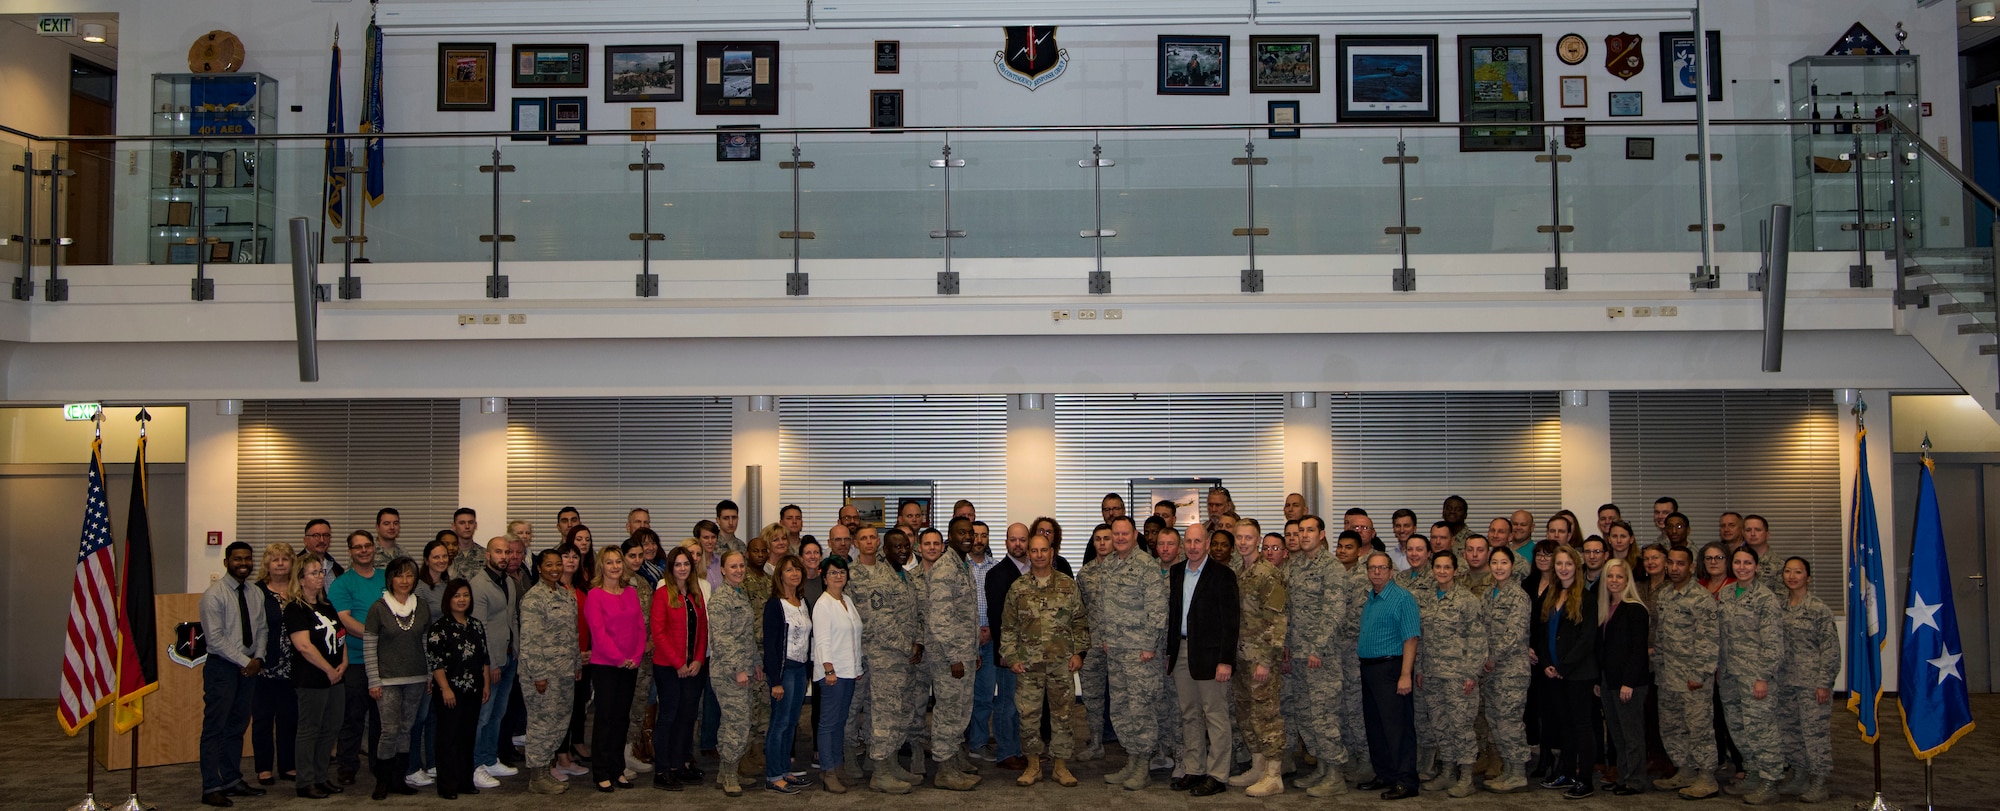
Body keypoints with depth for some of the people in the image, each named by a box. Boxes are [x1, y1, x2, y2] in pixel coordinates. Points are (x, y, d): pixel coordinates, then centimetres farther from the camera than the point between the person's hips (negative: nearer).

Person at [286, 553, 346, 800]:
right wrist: (329, 670, -14)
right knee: (309, 730, 0)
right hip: (310, 680, -8)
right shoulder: (295, 609, -10)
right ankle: (306, 783, 7)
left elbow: (341, 635, 18)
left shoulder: (327, 606, 15)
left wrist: (344, 663, 1)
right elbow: (304, 646, -19)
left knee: (331, 729, 11)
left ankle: (321, 778, 21)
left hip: (335, 678, 8)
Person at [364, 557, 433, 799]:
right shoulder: (379, 608, -5)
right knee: (390, 730, -8)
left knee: (406, 730, 9)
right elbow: (369, 647, -5)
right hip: (388, 680, -4)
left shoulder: (422, 607, 6)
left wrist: (431, 675, 10)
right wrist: (373, 681, -8)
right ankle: (382, 781, 7)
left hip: (416, 679, 4)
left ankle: (398, 778, 19)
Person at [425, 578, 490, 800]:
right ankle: (447, 786, 3)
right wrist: (445, 688, -15)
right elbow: (435, 661, -11)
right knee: (449, 737, -2)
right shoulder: (439, 627, -6)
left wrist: (487, 684, 10)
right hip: (451, 691, -6)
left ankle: (465, 781, 17)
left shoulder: (476, 625, 12)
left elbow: (485, 657, 15)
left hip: (473, 690, 6)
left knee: (468, 736, 9)